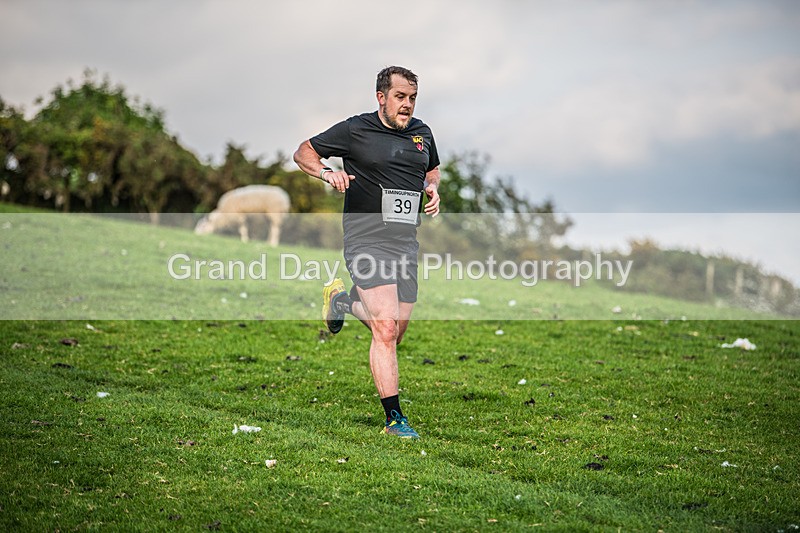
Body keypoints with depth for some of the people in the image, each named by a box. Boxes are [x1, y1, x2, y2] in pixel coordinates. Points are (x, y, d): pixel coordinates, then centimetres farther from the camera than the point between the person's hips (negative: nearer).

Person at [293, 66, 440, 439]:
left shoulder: (422, 133, 11)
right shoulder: (354, 130, -4)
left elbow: (432, 169, 31)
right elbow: (303, 152, 5)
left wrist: (433, 188, 8)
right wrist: (326, 172, -15)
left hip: (407, 243, 6)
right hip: (367, 241, -6)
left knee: (394, 334, 10)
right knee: (386, 330, -16)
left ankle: (343, 300, 38)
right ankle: (393, 418, -10)